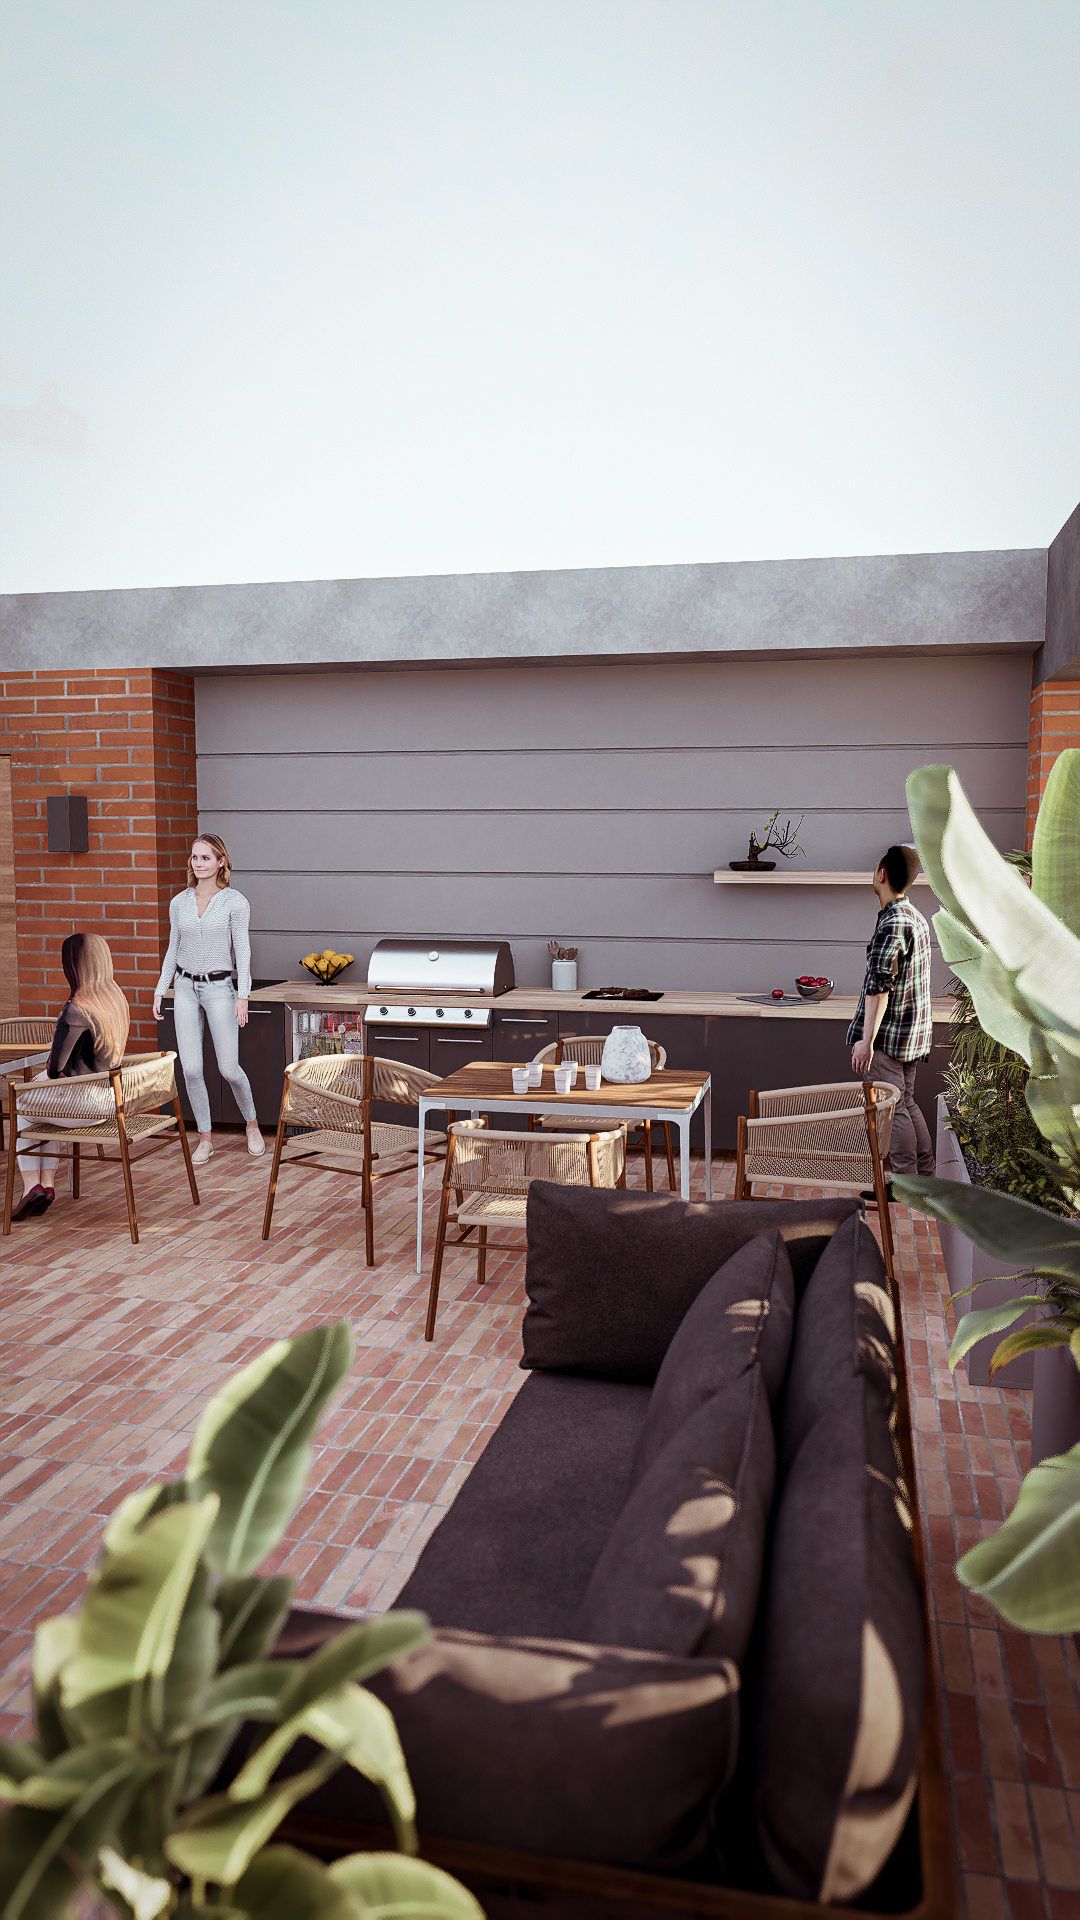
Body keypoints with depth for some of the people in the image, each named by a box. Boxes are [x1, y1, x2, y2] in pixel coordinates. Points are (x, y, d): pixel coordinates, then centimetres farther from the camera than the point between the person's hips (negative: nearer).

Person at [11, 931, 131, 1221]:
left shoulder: (77, 1009, -22)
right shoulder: (116, 998, 3)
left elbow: (56, 1064, -18)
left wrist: (53, 1076, 6)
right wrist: (49, 1075, 13)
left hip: (87, 1104, -7)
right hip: (111, 1097, 7)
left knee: (22, 1109, 21)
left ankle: (31, 1185, 22)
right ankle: (48, 1185, 25)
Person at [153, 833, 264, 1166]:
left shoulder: (235, 902, -5)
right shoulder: (179, 902, 7)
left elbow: (242, 951, -7)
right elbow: (173, 949, 13)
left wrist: (243, 996, -12)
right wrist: (160, 990, 9)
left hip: (219, 988, -4)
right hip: (185, 988, 4)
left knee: (229, 1068, -1)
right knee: (191, 1069, 0)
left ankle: (252, 1124, 24)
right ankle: (205, 1138, 13)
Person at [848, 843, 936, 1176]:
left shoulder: (892, 923, -20)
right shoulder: (915, 916, 11)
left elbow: (879, 986, -24)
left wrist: (867, 1039, -24)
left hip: (889, 1034, -10)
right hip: (914, 1032, 10)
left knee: (891, 1109, -2)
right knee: (906, 1102, 17)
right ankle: (927, 1177, 23)